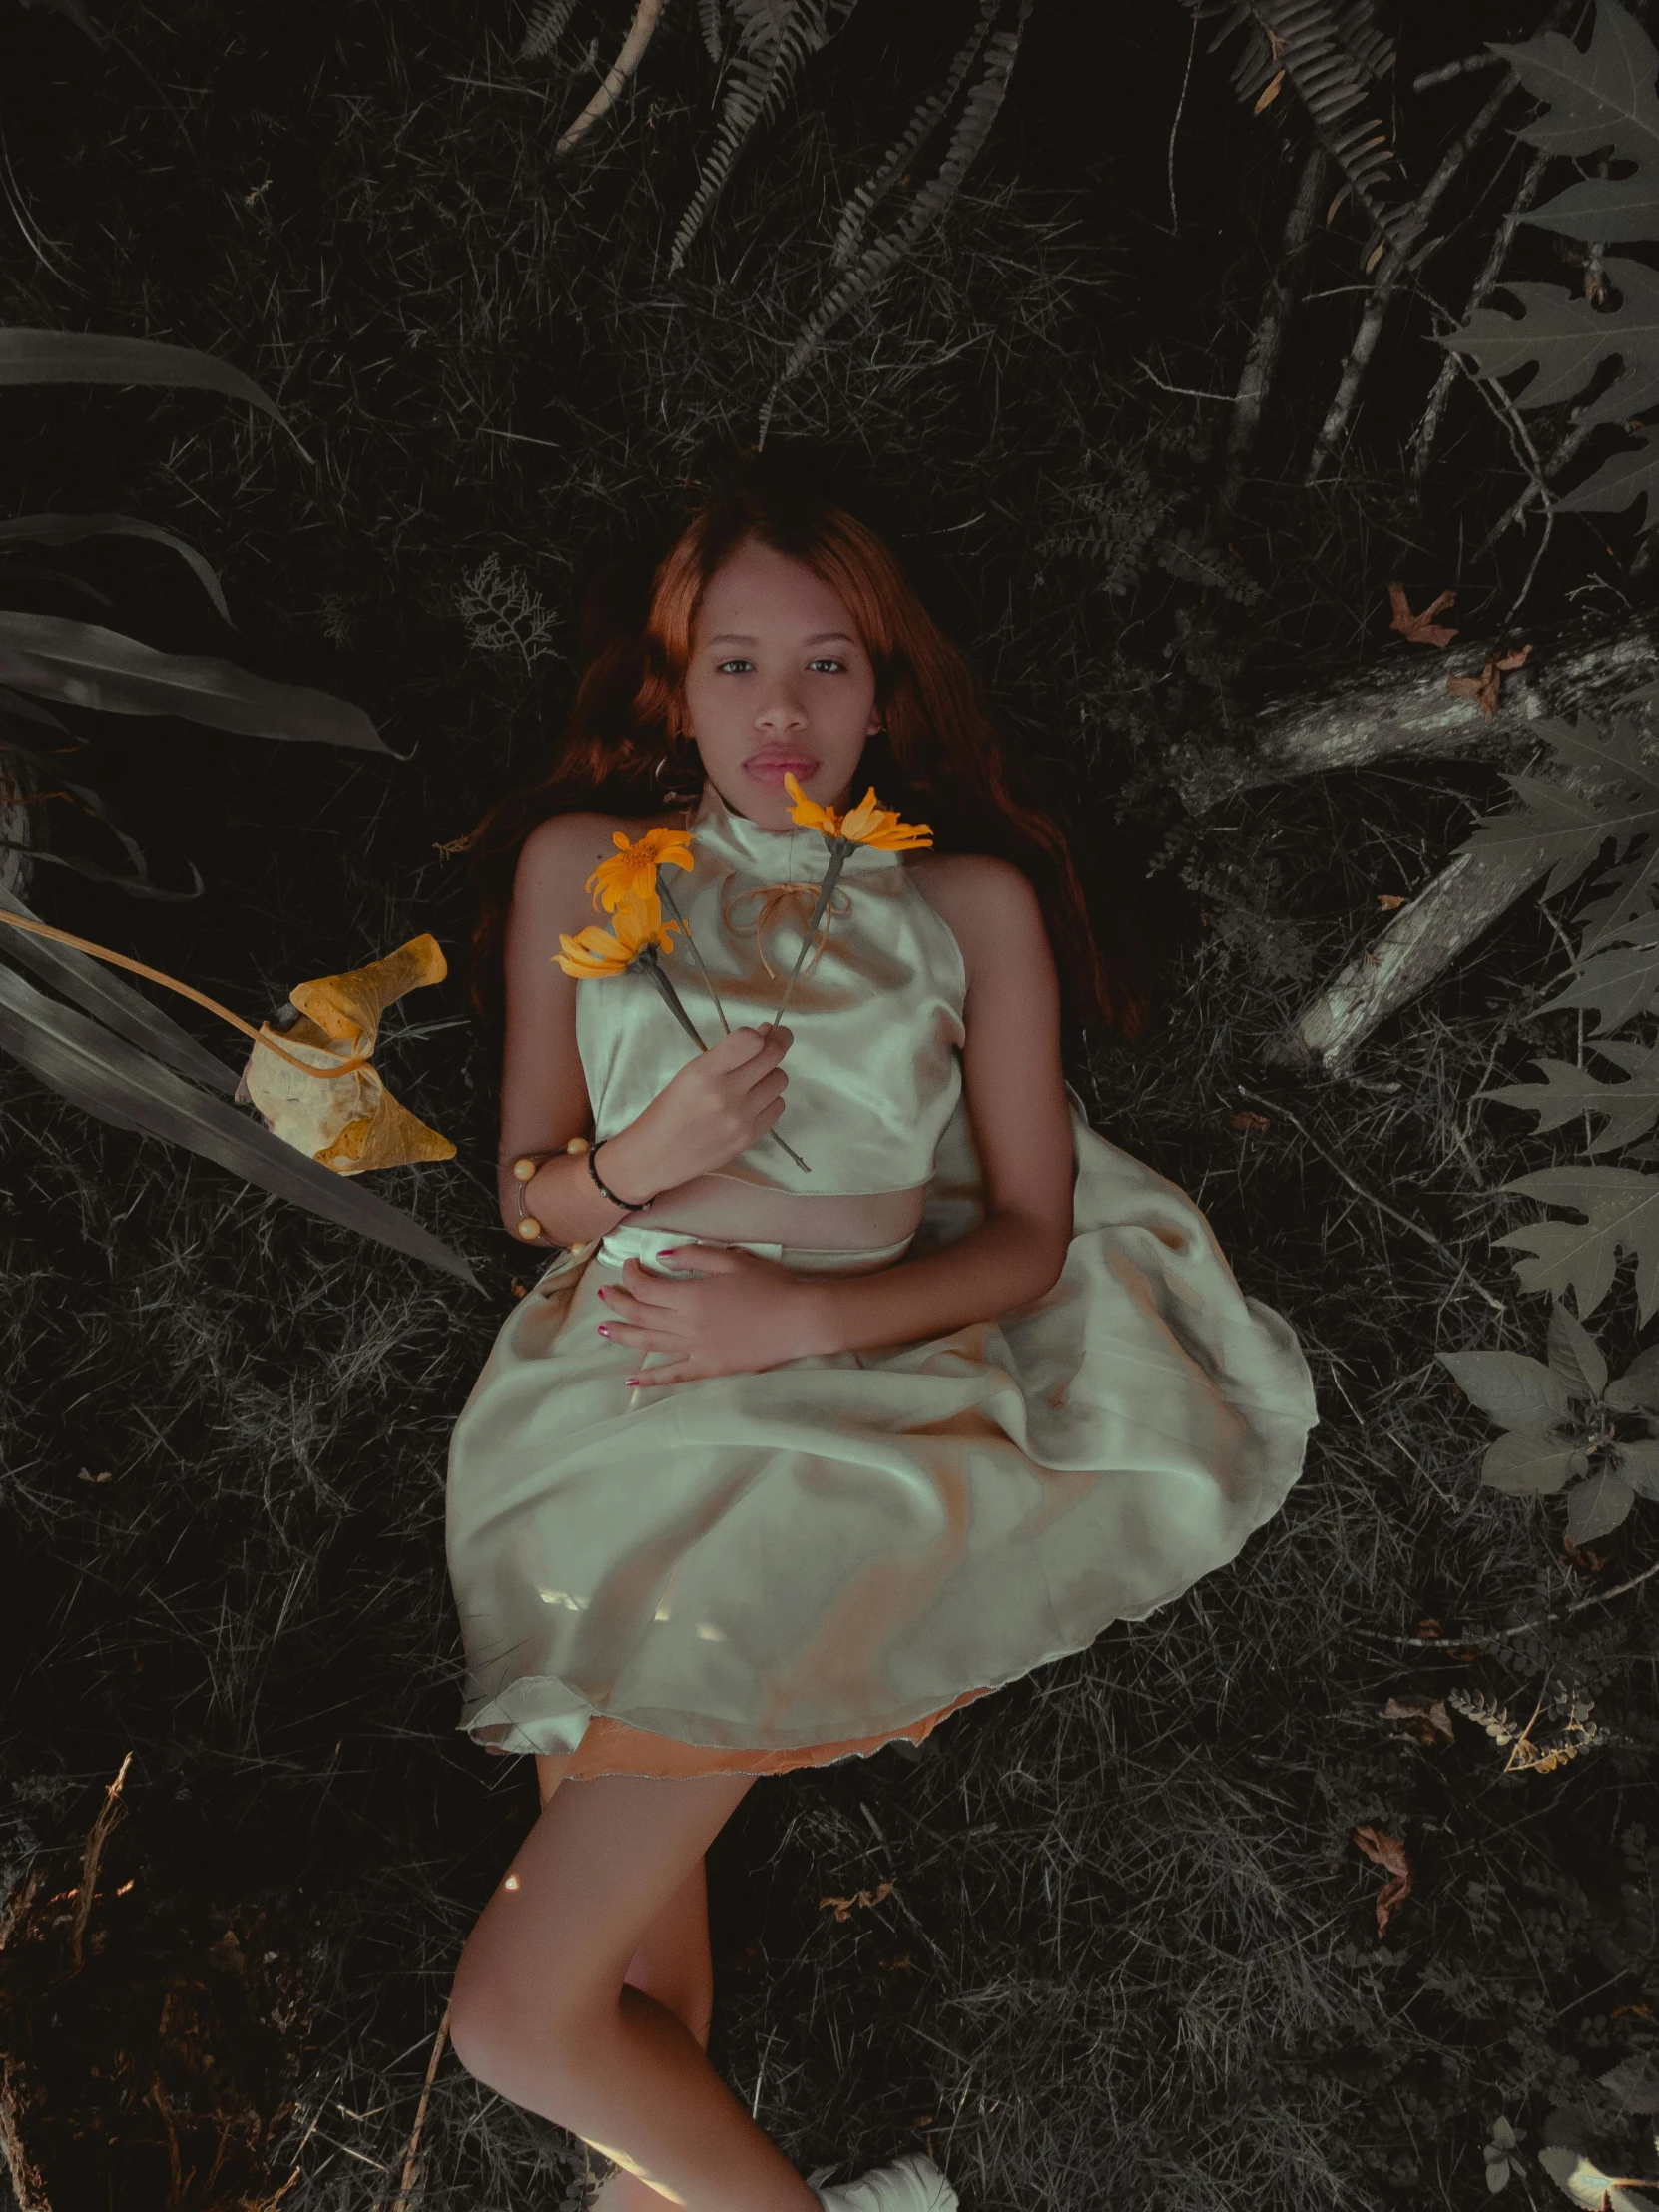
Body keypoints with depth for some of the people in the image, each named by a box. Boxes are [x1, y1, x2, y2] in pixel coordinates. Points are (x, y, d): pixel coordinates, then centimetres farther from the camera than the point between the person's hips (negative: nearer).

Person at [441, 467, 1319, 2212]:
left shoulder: (974, 900, 7)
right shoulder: (583, 865, 10)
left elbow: (1031, 1234, 4)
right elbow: (529, 1192, 11)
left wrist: (798, 1313, -11)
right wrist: (646, 1156, -11)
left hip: (869, 1397, -3)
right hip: (614, 1399, 3)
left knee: (522, 2013, -11)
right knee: (633, 1982, -3)